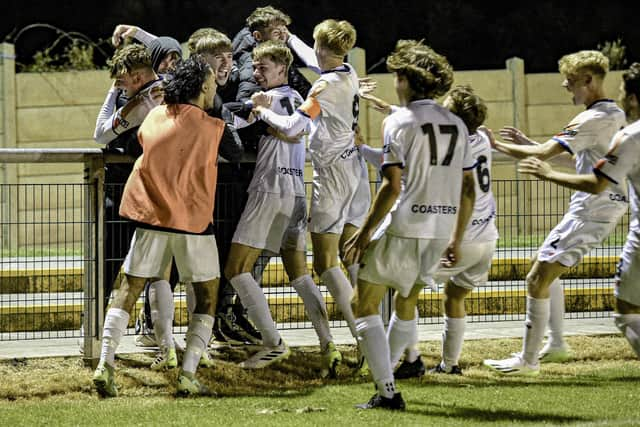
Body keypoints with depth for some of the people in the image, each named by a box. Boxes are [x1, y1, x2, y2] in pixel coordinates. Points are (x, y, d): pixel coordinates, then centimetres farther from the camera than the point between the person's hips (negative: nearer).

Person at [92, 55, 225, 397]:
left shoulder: (155, 117, 5)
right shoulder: (212, 128, -6)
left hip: (150, 214, 4)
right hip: (192, 217, -3)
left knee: (130, 289, 9)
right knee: (207, 294, 8)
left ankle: (105, 365, -6)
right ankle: (188, 375, -5)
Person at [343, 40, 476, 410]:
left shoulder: (399, 122, -7)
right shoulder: (456, 125, 10)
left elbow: (392, 187, -14)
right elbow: (468, 189, 12)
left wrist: (365, 233, -7)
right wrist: (457, 239, 20)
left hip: (404, 228, -6)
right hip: (440, 233, 6)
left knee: (366, 306, 4)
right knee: (407, 302, 26)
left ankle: (388, 392, -7)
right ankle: (387, 371, 37)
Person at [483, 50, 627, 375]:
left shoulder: (593, 119, -19)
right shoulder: (616, 115, 12)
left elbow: (543, 155, -22)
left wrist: (496, 144, -12)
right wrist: (528, 142, 15)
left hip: (590, 210, -11)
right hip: (611, 203, 11)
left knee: (537, 279, -9)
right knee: (546, 266, 24)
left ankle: (528, 359, -6)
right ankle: (556, 344, 27)